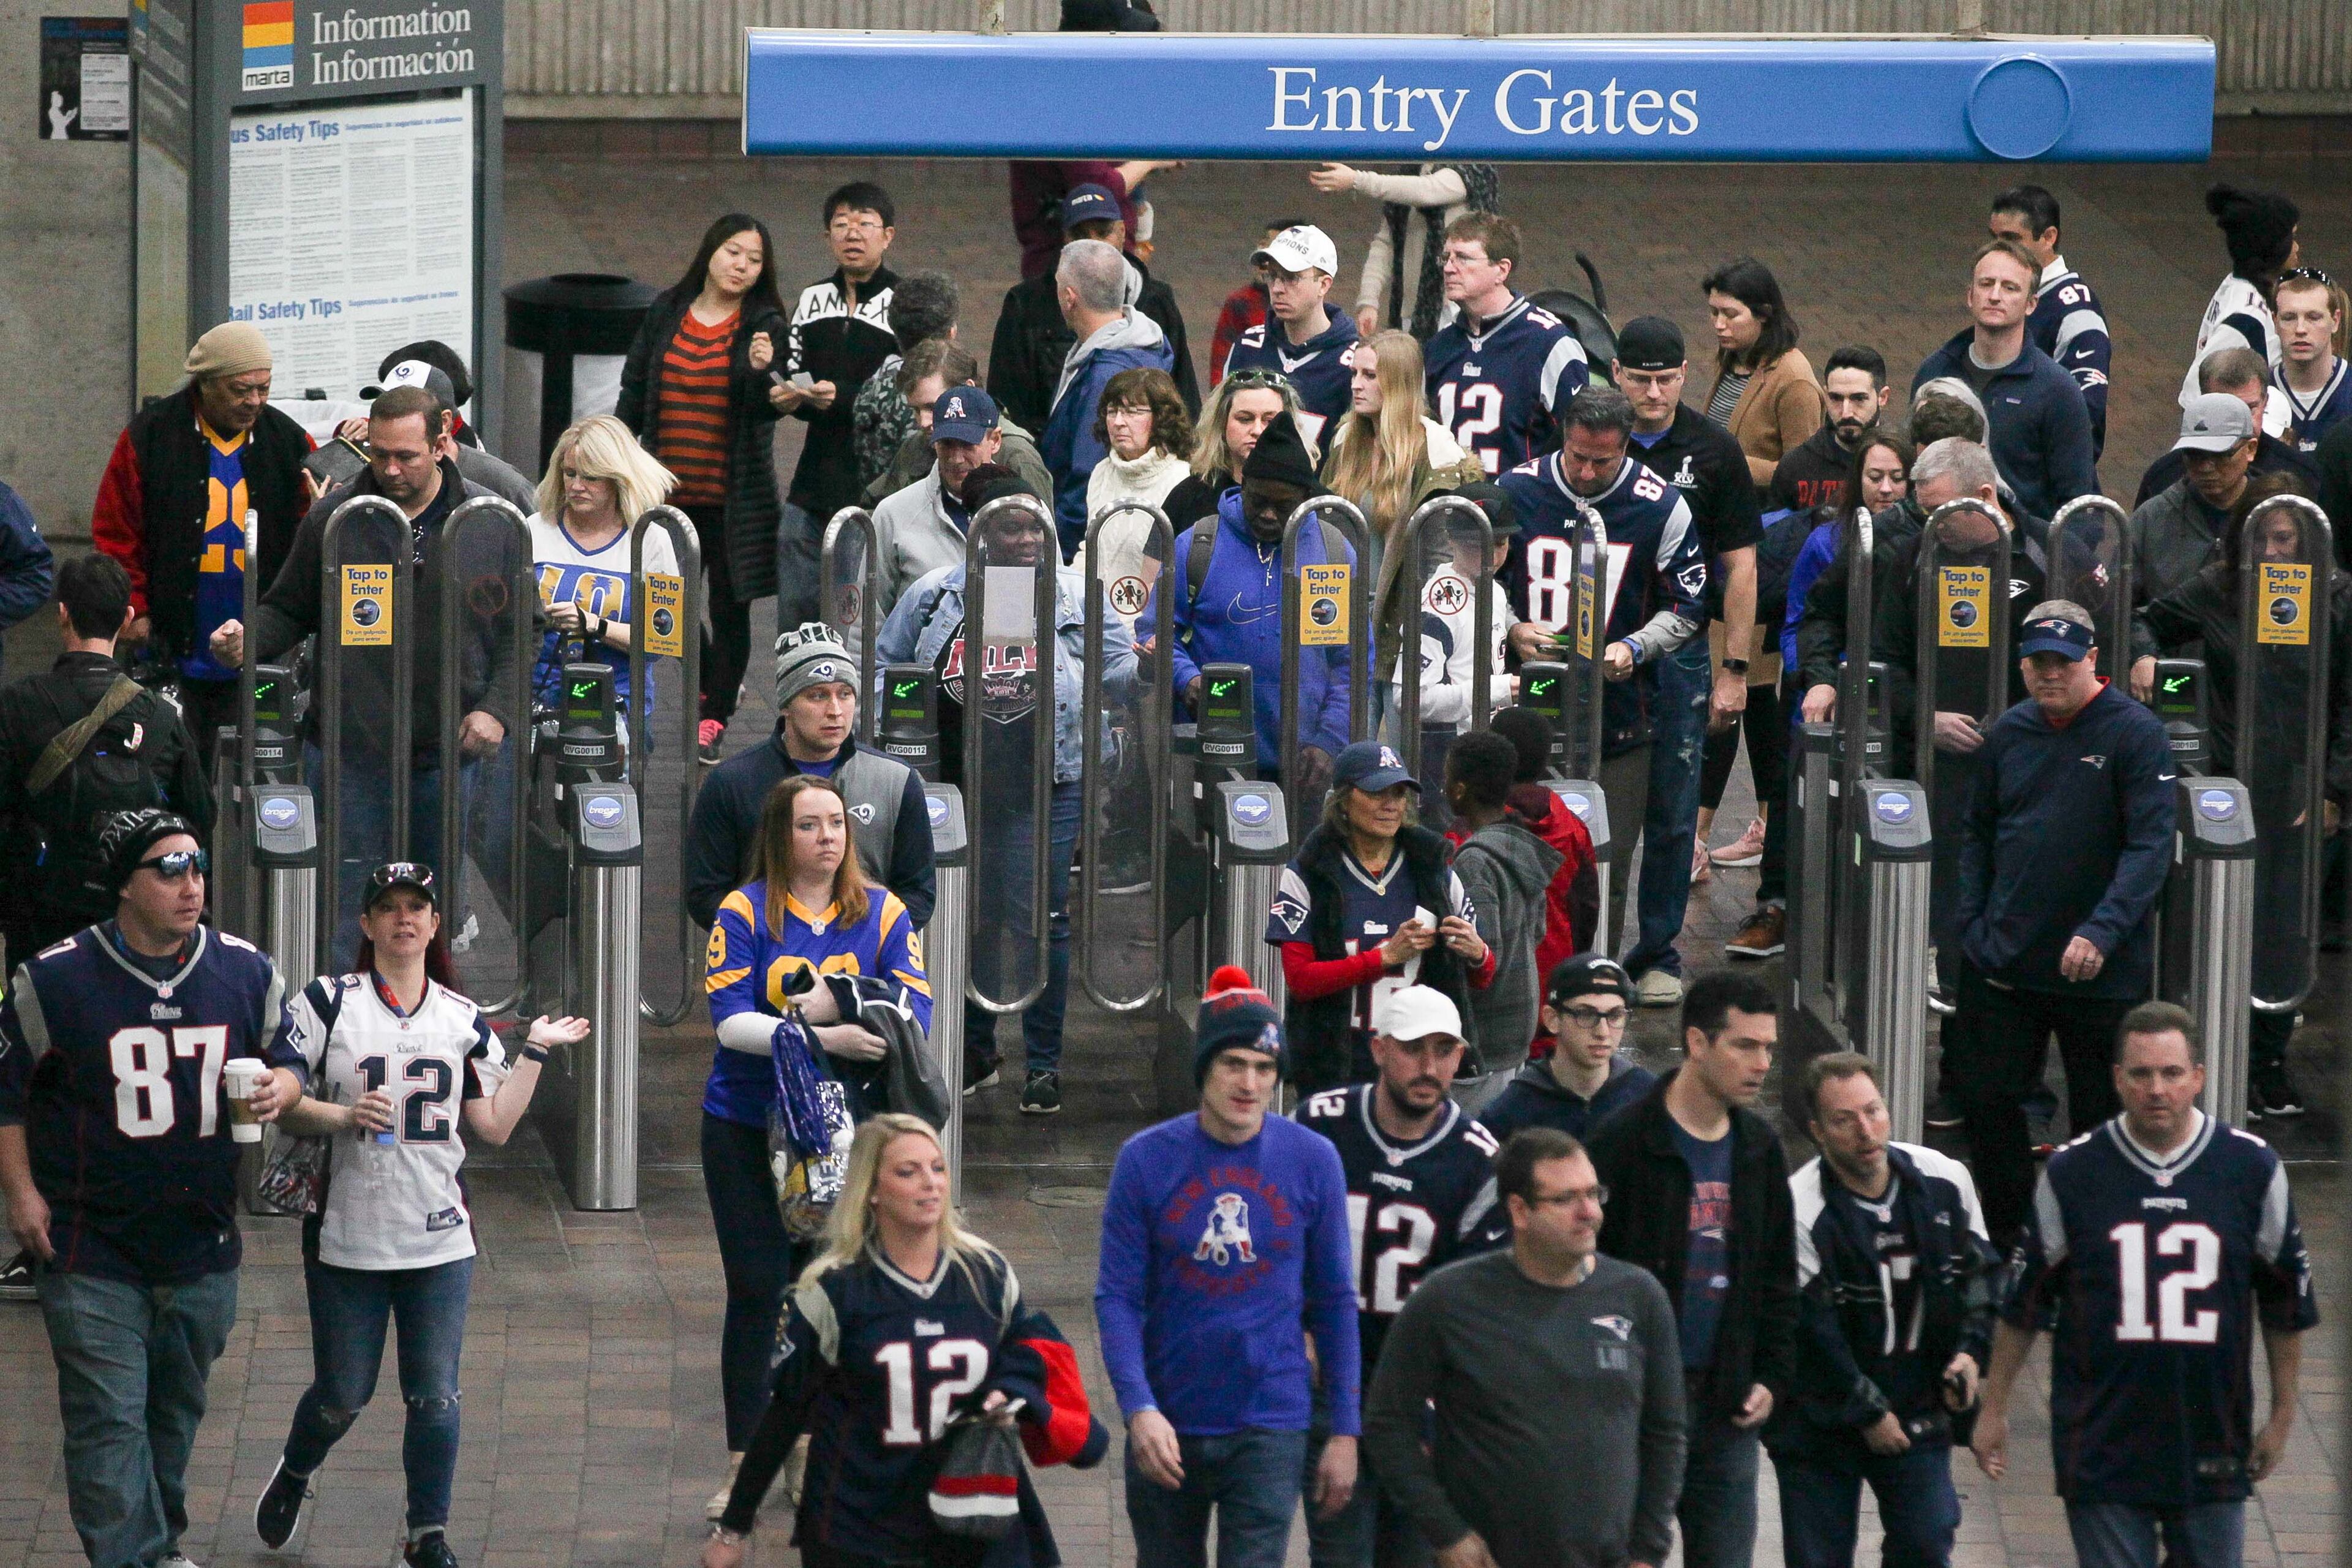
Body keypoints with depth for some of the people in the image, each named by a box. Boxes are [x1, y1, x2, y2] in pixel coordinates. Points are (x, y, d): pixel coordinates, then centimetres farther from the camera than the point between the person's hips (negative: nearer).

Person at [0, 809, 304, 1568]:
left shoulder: (247, 973, 3)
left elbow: (288, 1059, 16)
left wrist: (277, 1089, -8)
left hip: (203, 1244, 4)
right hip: (92, 1252, -4)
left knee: (178, 1410, 17)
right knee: (108, 1420, -10)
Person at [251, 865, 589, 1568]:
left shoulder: (464, 1020, 9)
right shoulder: (328, 1003, -1)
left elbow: (494, 1126, 9)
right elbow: (282, 1105, -3)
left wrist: (535, 1050, 7)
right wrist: (343, 1116, -19)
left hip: (439, 1242, 2)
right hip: (347, 1239, -2)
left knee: (435, 1397, -2)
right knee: (343, 1397, 6)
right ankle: (293, 1475, 38)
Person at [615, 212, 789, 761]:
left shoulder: (764, 326, -3)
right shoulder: (665, 315, 6)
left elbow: (768, 408, -14)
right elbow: (634, 393, 13)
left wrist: (762, 372, -34)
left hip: (733, 493, -3)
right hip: (669, 489, 3)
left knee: (728, 604, 1)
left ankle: (714, 716, 12)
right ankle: (713, 684, 31)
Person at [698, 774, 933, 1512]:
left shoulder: (883, 913, 0)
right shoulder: (744, 912, -7)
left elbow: (914, 1018, -7)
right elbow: (730, 1022, -17)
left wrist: (836, 1009, -23)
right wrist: (826, 1038, -28)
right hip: (747, 1129, -2)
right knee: (756, 1291, -1)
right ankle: (743, 1465, 6)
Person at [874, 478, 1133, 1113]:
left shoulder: (1077, 597, 5)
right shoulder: (935, 595, 8)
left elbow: (1119, 673, 4)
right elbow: (885, 665, 15)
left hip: (1044, 786, -2)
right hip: (953, 780, 2)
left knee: (1039, 918, -6)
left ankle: (1044, 1065, 2)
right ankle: (973, 1051, 25)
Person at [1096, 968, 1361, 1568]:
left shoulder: (1313, 1160, -2)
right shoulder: (1146, 1159, -5)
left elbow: (1334, 1302, 4)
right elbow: (1117, 1297, -5)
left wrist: (1345, 1429, 2)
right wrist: (1138, 1408, -19)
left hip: (1269, 1428, -1)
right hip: (1167, 1427, 1)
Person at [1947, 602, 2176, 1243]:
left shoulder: (2135, 733, -10)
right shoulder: (2008, 734, 7)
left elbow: (2151, 845, -16)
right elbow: (1978, 832, 17)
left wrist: (2103, 930, -26)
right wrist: (1973, 925, 6)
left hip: (2101, 969, -5)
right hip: (2004, 963, 5)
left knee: (2100, 1116, 6)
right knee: (1985, 1096, 7)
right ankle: (2006, 1234, 22)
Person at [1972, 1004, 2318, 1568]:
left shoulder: (2253, 1168, -1)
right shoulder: (2072, 1173, -2)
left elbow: (2287, 1306, 10)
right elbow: (2024, 1299, 7)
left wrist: (2283, 1415, 11)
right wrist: (1994, 1408, 9)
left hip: (2213, 1448, 1)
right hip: (2102, 1450, -1)